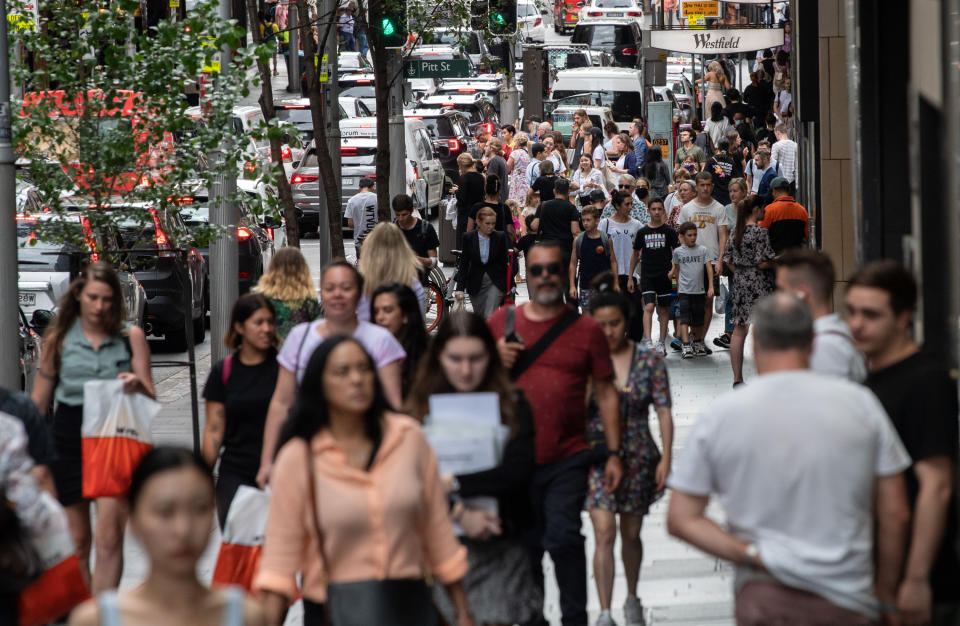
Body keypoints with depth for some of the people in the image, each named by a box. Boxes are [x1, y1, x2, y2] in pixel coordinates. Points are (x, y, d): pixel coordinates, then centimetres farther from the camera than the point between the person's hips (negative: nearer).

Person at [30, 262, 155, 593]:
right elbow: (38, 403, 13)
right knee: (75, 543, 7)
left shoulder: (131, 336, 5)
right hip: (68, 442, 1)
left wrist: (137, 385, -17)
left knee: (109, 540, -13)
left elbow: (150, 398, 5)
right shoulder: (58, 339, 7)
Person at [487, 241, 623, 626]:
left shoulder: (586, 330, 2)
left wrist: (614, 453, 0)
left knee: (563, 537, -15)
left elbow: (606, 393, 5)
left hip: (568, 460, -2)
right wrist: (496, 360, -9)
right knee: (525, 547, 11)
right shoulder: (502, 321, 5)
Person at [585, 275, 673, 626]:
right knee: (604, 533, -14)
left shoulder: (649, 360, -1)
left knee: (631, 534, 14)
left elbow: (663, 412, -1)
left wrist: (666, 457, -7)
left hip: (638, 457, 2)